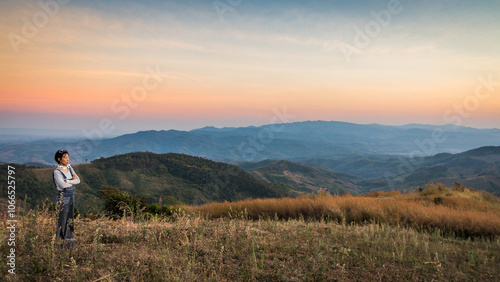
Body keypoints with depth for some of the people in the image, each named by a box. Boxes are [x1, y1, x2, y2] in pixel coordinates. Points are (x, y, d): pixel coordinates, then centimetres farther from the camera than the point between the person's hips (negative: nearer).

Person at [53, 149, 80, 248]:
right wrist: (73, 181, -9)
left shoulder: (69, 168, 8)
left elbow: (78, 180, 2)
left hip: (71, 196, 7)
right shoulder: (57, 171, -12)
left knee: (70, 220, 11)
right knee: (62, 220, -1)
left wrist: (67, 181, -13)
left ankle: (69, 242, 19)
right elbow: (63, 185, -23)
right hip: (63, 197, -7)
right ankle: (61, 243, 8)